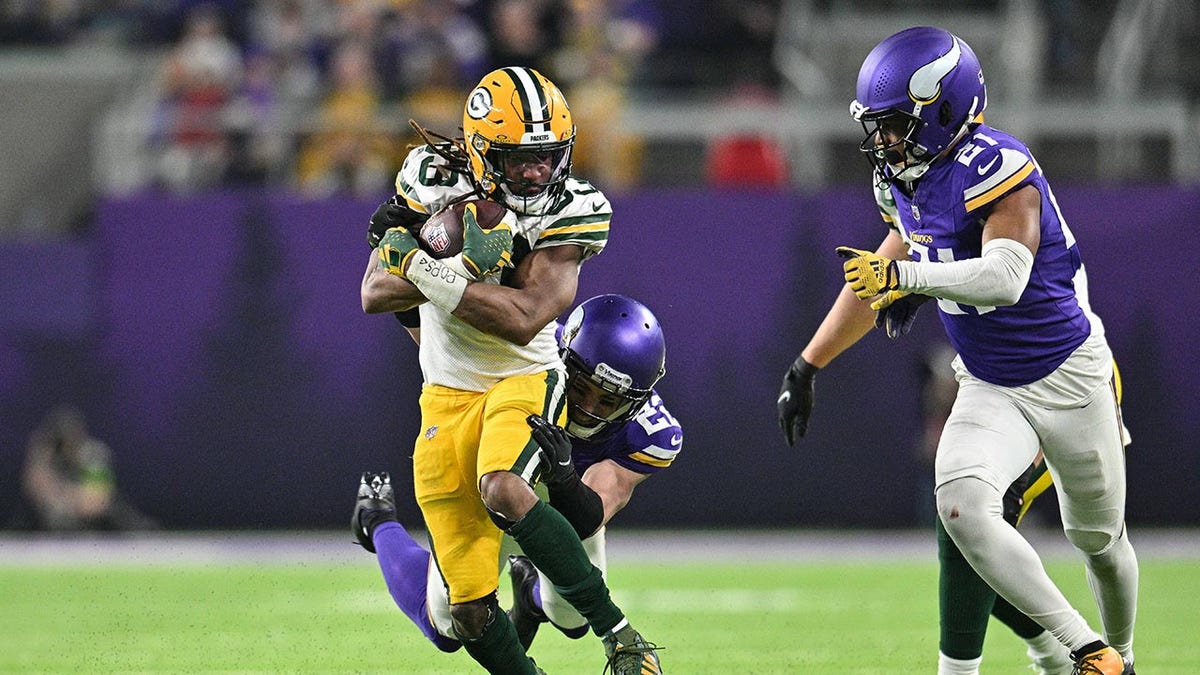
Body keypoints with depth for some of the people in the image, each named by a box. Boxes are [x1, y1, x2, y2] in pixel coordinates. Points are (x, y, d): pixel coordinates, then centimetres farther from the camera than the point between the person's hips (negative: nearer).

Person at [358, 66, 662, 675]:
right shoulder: (434, 180, -7)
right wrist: (464, 268, -26)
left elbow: (522, 320, -25)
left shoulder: (567, 210, -14)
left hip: (524, 381, -3)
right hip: (448, 395, 3)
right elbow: (374, 295, -10)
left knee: (502, 492, -36)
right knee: (471, 612, -4)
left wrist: (423, 269, -27)